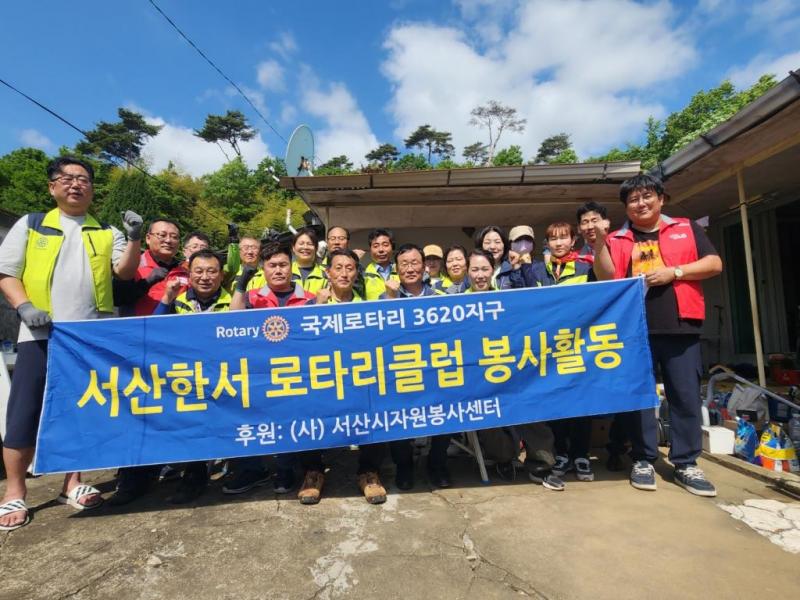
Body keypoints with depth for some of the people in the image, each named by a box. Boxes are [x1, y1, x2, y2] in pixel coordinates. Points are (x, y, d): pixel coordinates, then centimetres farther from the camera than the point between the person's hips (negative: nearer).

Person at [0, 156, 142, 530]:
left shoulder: (107, 232, 12)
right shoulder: (30, 225, 10)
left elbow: (125, 271, -1)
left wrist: (134, 239, -16)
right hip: (41, 334, -1)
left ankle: (72, 484, 20)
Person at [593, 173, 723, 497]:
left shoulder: (686, 229, 13)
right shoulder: (617, 240, 10)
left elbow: (714, 264, 6)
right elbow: (606, 277, -2)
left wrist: (674, 272, -8)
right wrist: (600, 240, -13)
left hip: (680, 327, 1)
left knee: (686, 395, 5)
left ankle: (686, 464, 18)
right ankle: (643, 460, 16)